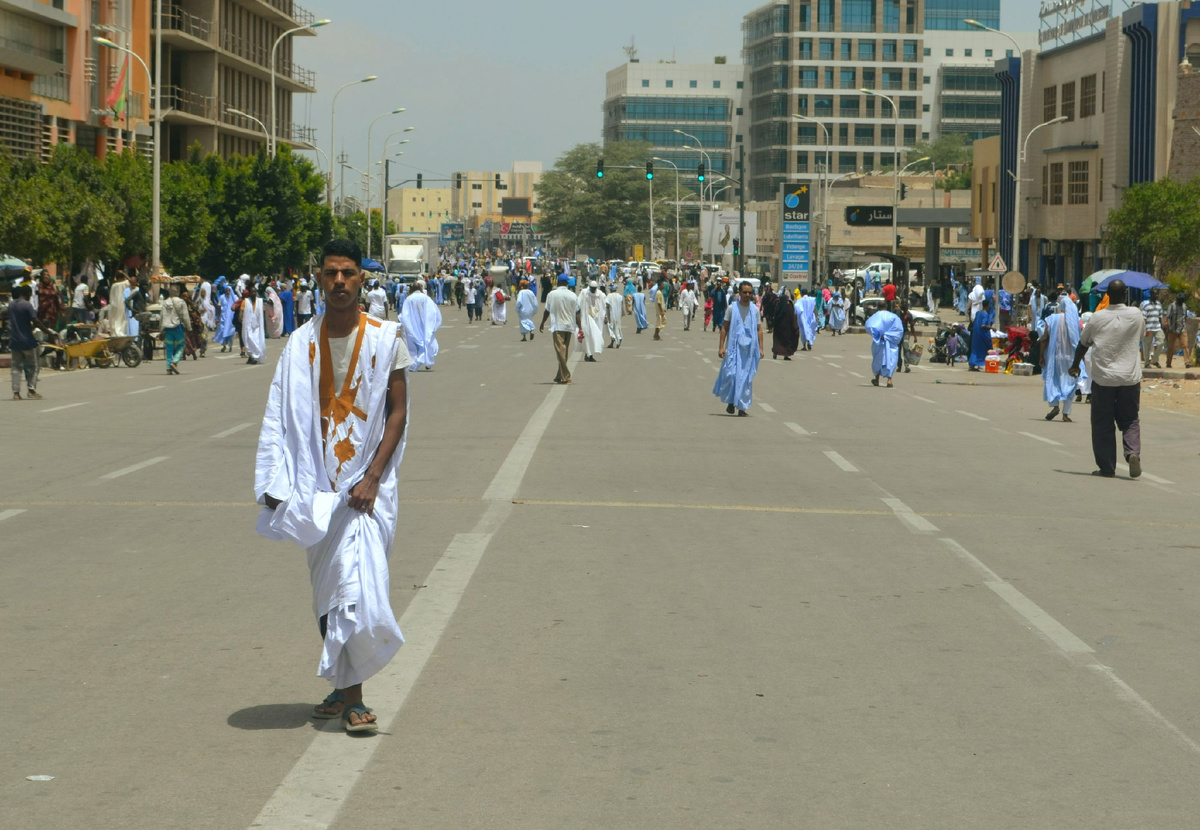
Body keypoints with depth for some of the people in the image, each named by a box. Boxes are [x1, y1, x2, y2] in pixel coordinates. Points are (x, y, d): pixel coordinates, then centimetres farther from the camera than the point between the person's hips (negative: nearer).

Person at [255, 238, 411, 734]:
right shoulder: (302, 343, 4)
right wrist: (276, 484, -4)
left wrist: (372, 478, -13)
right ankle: (343, 689, 23)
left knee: (357, 583, -13)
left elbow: (398, 414, -3)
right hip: (317, 483, 3)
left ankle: (351, 695, -9)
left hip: (365, 482, -3)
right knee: (325, 588, 10)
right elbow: (282, 418, 5)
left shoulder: (385, 339, -3)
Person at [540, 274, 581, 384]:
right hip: (569, 326, 3)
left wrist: (542, 323, 17)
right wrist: (580, 328, 2)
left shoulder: (552, 294, -4)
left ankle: (565, 376, -14)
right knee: (565, 352, 13)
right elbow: (577, 313, -1)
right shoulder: (573, 295, 0)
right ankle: (560, 376, 20)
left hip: (557, 326, -3)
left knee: (560, 351, -5)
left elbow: (547, 311, 3)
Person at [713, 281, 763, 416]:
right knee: (731, 374, -9)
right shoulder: (732, 308, -1)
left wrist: (760, 348, 1)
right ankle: (731, 401, 13)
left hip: (749, 348, 2)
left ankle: (742, 407, 7)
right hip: (734, 346, -2)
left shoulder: (755, 309, 5)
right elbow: (724, 327, 2)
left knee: (746, 377, 1)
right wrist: (721, 346, -4)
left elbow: (759, 329, 8)